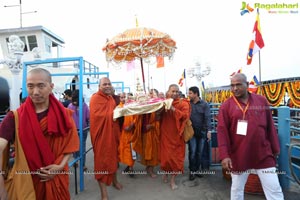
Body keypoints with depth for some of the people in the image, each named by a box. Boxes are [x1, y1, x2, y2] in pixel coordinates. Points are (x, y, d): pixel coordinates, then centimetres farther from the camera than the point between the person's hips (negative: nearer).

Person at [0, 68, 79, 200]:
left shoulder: (63, 115, -7)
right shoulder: (15, 118, -10)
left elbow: (70, 144, -2)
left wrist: (60, 166, -14)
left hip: (57, 178, 1)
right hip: (25, 180, 0)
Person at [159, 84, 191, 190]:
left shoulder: (183, 103, -3)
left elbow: (185, 115, -19)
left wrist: (173, 109, -28)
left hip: (177, 134, -1)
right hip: (166, 133, 1)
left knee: (176, 156, 3)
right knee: (166, 154, 6)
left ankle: (173, 179, 18)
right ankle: (165, 172, 36)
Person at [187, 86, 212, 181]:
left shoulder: (204, 104, -4)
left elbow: (207, 118, -7)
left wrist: (209, 130, -13)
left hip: (202, 132, 0)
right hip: (192, 132, 0)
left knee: (199, 152, 10)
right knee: (192, 152, -1)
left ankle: (197, 169, 27)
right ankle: (192, 171, 14)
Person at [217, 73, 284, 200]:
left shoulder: (262, 101, 2)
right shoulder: (226, 106, -7)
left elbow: (270, 127, 8)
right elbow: (222, 131, -10)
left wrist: (275, 148, 12)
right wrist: (225, 155, -15)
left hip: (264, 154, 2)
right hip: (238, 156, -1)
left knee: (274, 190, 9)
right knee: (236, 189, 16)